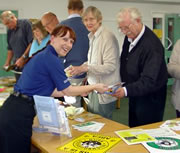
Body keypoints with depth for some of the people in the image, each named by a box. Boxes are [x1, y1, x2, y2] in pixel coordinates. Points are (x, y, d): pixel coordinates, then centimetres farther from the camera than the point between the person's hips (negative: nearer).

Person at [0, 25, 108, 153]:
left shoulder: (43, 55, 14)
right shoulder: (52, 59, -14)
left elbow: (49, 91, 18)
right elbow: (67, 91, -6)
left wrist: (79, 91, 20)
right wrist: (95, 87, 6)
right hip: (19, 115, -9)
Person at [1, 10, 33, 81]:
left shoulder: (26, 24, -5)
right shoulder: (9, 31, 15)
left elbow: (32, 43, -13)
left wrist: (23, 58, -15)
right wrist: (7, 63, 13)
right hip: (17, 65, 6)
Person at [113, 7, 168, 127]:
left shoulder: (152, 45, -26)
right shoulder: (130, 36, 0)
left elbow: (149, 81, -30)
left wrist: (126, 91, -40)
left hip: (150, 98, -8)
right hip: (135, 94, 8)